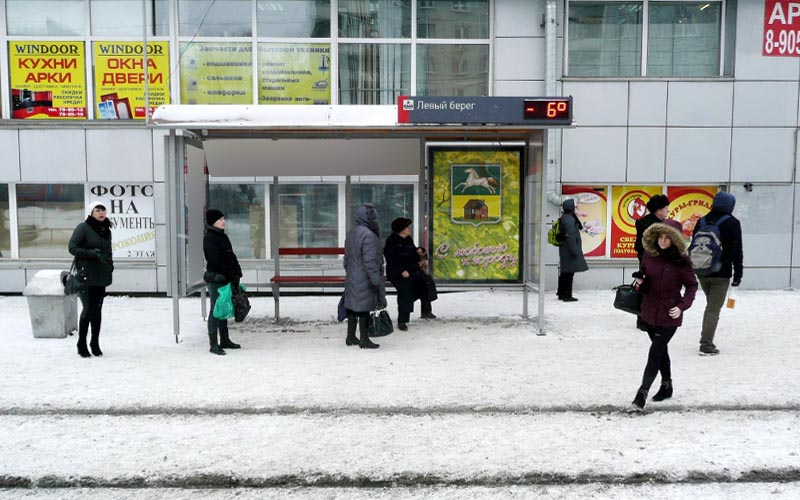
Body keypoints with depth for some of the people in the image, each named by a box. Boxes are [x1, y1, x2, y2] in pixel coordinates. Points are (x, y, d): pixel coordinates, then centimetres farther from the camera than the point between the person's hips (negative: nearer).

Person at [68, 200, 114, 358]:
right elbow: (72, 247, -11)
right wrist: (93, 253, -20)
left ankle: (95, 343, 18)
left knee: (97, 310, 9)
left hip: (102, 275, 6)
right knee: (88, 309, -7)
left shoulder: (106, 230, 14)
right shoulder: (83, 228, -6)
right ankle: (82, 345, 6)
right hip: (87, 274, -6)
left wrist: (110, 264, 10)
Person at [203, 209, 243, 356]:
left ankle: (224, 340, 24)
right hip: (216, 279, -9)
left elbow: (231, 257, 16)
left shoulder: (222, 236, 16)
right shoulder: (209, 238, -11)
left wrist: (236, 274, 6)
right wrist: (232, 275, -17)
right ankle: (213, 344, -1)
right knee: (216, 310, -5)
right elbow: (216, 260, -18)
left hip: (226, 278, 9)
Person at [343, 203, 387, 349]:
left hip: (351, 279, 9)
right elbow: (370, 262, -21)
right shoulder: (368, 235, -19)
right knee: (364, 308, -1)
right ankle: (364, 339, 6)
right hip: (364, 280, -9)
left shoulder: (350, 233, 9)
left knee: (352, 307, 15)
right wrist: (376, 282, -17)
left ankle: (351, 337, 24)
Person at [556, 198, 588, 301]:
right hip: (569, 250, -10)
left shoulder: (563, 218, 15)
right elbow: (570, 236, -22)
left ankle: (561, 294, 24)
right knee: (569, 272, -6)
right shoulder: (569, 219, -17)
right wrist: (574, 250, -21)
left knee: (564, 272, 16)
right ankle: (567, 295, -2)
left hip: (564, 250, 10)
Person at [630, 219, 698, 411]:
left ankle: (642, 393, -2)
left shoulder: (681, 261, -12)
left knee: (655, 353, -8)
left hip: (669, 315, -5)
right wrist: (641, 282, -11)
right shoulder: (649, 255, -2)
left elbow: (692, 285, -3)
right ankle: (667, 385, 40)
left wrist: (682, 306, -15)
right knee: (660, 350, 21)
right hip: (650, 312, 5)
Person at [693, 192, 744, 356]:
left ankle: (705, 339, 21)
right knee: (714, 309, -1)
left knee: (710, 305, 21)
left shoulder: (702, 221, 7)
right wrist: (738, 273, -3)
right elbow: (737, 250, -9)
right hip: (721, 274, -5)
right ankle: (706, 345, -2)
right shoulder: (732, 223, -7)